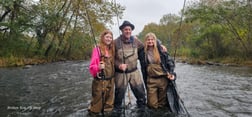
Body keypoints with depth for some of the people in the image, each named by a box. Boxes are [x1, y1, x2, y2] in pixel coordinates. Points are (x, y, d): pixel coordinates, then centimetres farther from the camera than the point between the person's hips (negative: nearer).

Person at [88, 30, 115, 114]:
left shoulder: (112, 50, 7)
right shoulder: (97, 49, -10)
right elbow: (92, 66, -14)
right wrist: (98, 67, -32)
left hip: (110, 80, 6)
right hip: (100, 81, -6)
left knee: (108, 107, 17)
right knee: (97, 106, 3)